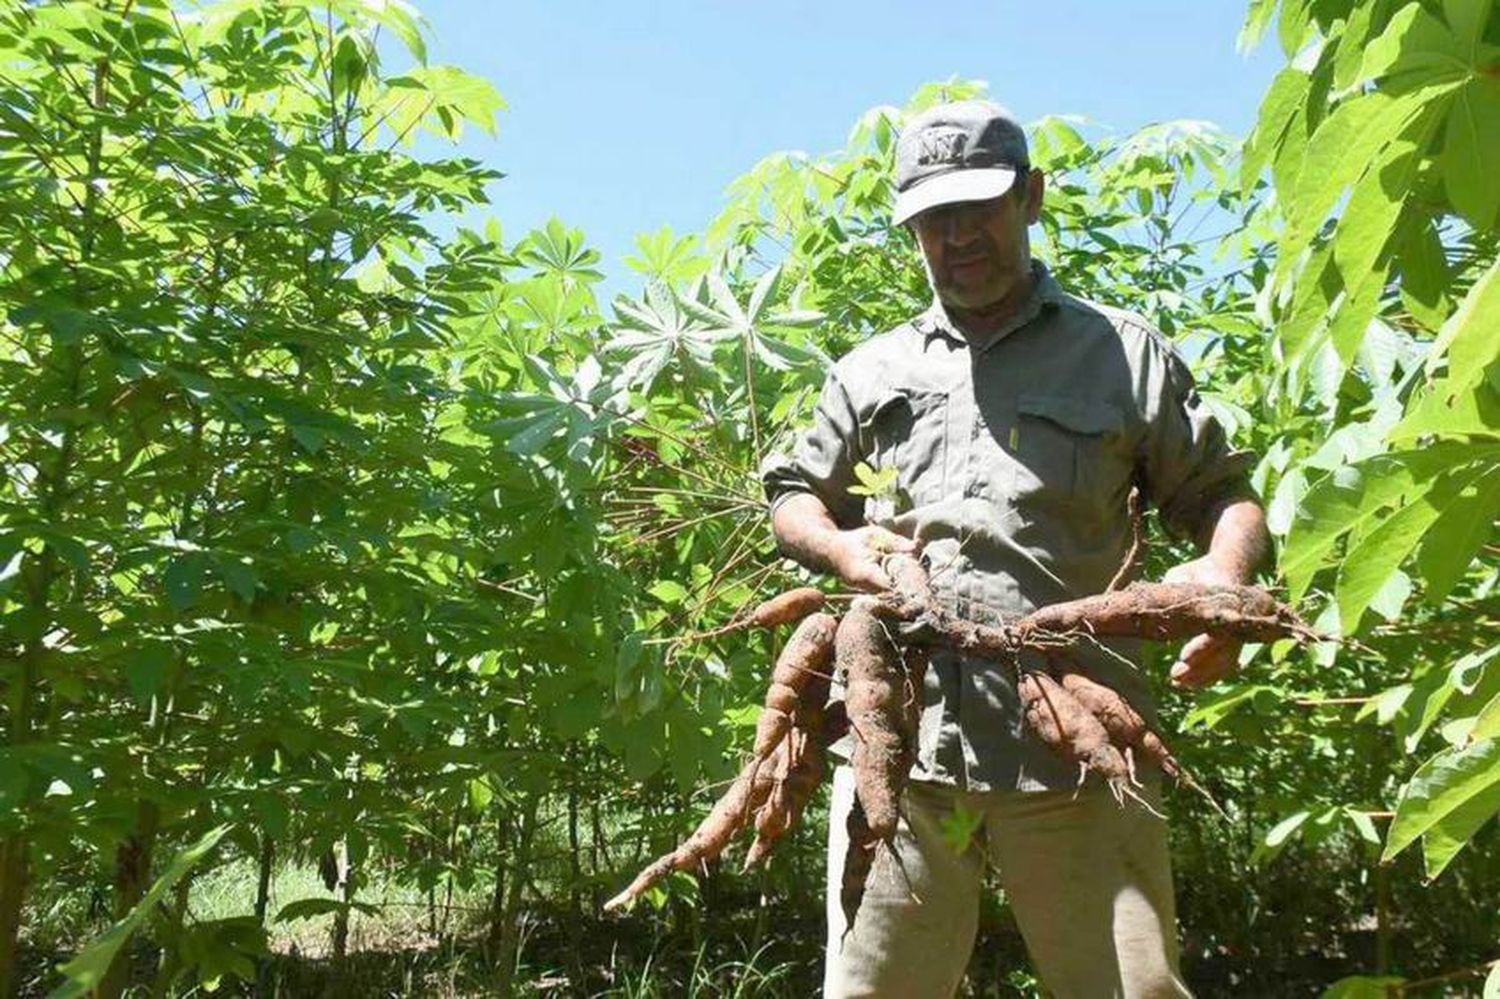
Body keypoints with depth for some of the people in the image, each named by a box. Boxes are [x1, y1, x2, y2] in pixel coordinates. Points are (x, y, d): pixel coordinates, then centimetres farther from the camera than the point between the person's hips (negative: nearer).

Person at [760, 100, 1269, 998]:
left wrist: (1225, 570, -13)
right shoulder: (871, 371, 20)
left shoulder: (1121, 352, 12)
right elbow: (793, 493, 25)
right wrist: (838, 546, 2)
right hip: (899, 743, 2)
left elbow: (1221, 491, 11)